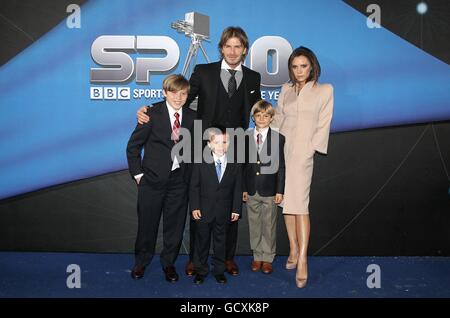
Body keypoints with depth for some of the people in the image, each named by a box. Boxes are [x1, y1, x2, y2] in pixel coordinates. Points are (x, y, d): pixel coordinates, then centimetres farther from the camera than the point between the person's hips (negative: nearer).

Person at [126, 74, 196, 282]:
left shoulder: (191, 117, 2)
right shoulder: (152, 113, -9)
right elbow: (133, 146, -4)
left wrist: (189, 175, 4)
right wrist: (137, 173, -6)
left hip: (179, 179, 3)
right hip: (153, 178, -3)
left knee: (175, 224, 10)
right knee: (147, 222, 9)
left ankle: (168, 263, 30)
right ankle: (141, 262, 31)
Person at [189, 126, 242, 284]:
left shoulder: (235, 165, -2)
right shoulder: (200, 163, -5)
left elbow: (237, 189, 2)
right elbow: (194, 187, -3)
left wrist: (236, 209, -1)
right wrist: (194, 207, -9)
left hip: (224, 212, 1)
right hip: (204, 210, -1)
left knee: (220, 241, 12)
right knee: (202, 241, 11)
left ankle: (219, 270, 28)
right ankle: (200, 270, 26)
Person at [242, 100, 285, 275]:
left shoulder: (278, 138, -3)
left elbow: (281, 166, -3)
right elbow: (243, 165, 6)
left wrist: (280, 191, -5)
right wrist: (243, 188, 2)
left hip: (270, 190, -2)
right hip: (251, 190, 2)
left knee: (269, 226, 7)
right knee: (254, 225, 11)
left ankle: (267, 258, 21)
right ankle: (257, 257, 26)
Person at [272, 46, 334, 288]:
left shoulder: (324, 90, 4)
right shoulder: (286, 89, 15)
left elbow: (323, 125, 1)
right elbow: (278, 118, 15)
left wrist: (310, 150, -6)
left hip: (302, 153, -4)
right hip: (282, 149, 4)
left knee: (299, 204, -13)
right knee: (286, 202, 6)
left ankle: (302, 260, -13)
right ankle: (293, 250, 17)